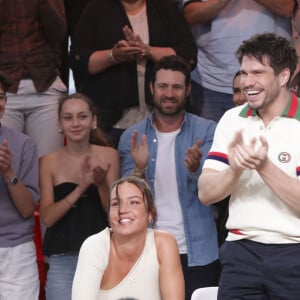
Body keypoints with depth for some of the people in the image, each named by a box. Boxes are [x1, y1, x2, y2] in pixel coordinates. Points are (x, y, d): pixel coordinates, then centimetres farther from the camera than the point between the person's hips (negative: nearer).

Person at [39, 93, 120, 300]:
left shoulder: (108, 155, 3)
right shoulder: (49, 161, 2)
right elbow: (47, 218, -5)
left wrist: (101, 183, -15)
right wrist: (81, 188, -16)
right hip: (63, 260, 0)